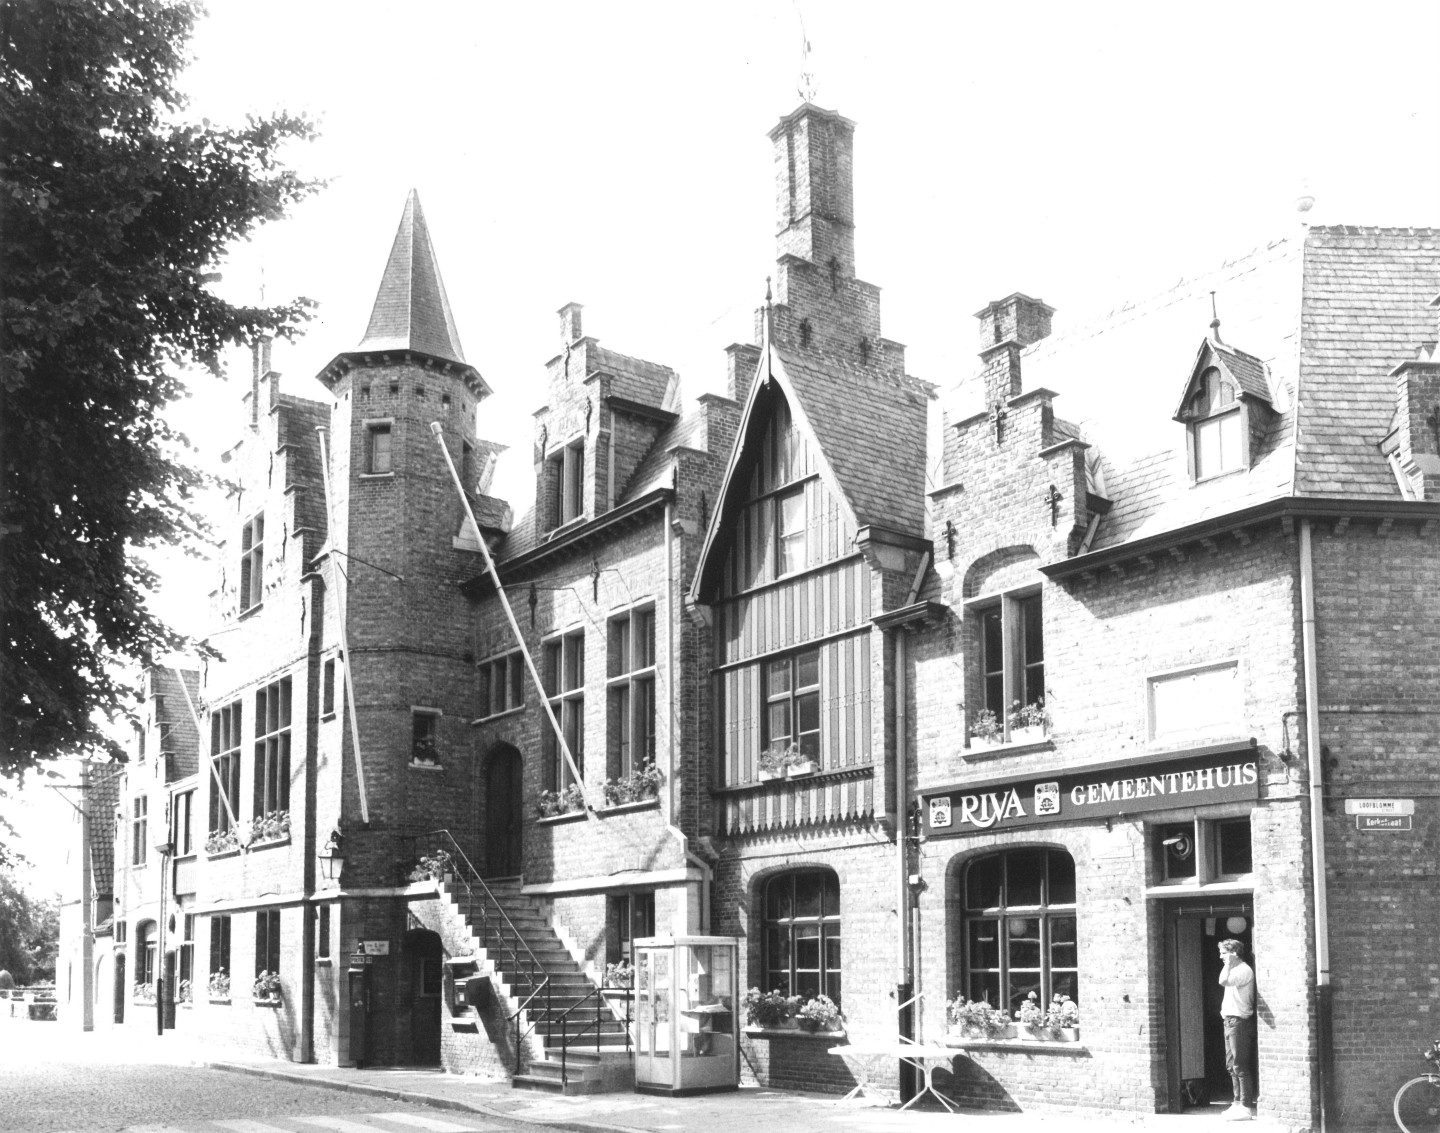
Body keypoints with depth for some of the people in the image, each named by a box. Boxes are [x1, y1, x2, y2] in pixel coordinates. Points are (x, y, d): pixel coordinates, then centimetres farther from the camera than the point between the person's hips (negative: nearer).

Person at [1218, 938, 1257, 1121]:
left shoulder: (1244, 970, -13)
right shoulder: (1234, 970, 17)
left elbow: (1223, 981, -29)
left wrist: (1228, 964, -16)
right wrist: (1224, 1009, 11)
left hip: (1239, 1021, -10)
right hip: (1230, 1020, 10)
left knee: (1240, 1066, -9)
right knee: (1231, 1065, 13)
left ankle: (1246, 1107, -7)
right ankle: (1238, 1103, 19)